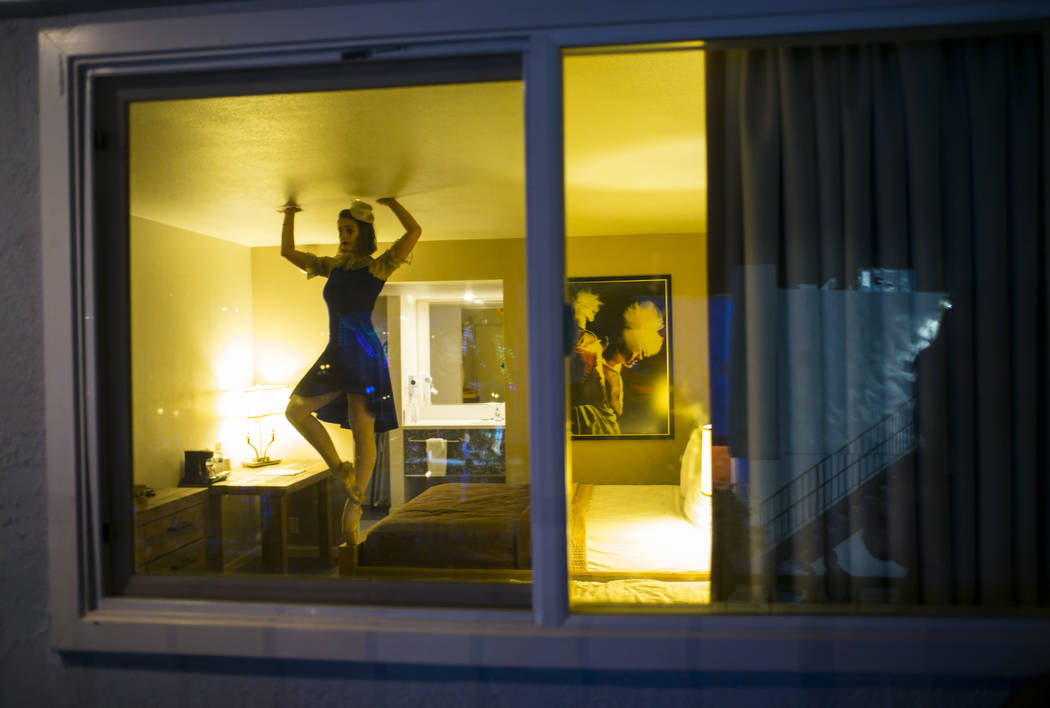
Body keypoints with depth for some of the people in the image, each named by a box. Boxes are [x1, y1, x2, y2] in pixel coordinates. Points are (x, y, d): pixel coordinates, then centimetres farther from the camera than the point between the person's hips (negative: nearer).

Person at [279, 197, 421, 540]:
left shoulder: (377, 268, -2)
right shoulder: (332, 266, 15)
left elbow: (414, 231, -13)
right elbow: (288, 251, 24)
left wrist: (390, 201, -5)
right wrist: (290, 215, 17)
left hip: (364, 354, -7)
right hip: (335, 354, 7)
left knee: (363, 432, -3)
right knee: (295, 410, 0)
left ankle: (354, 506, 6)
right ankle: (340, 469, 10)